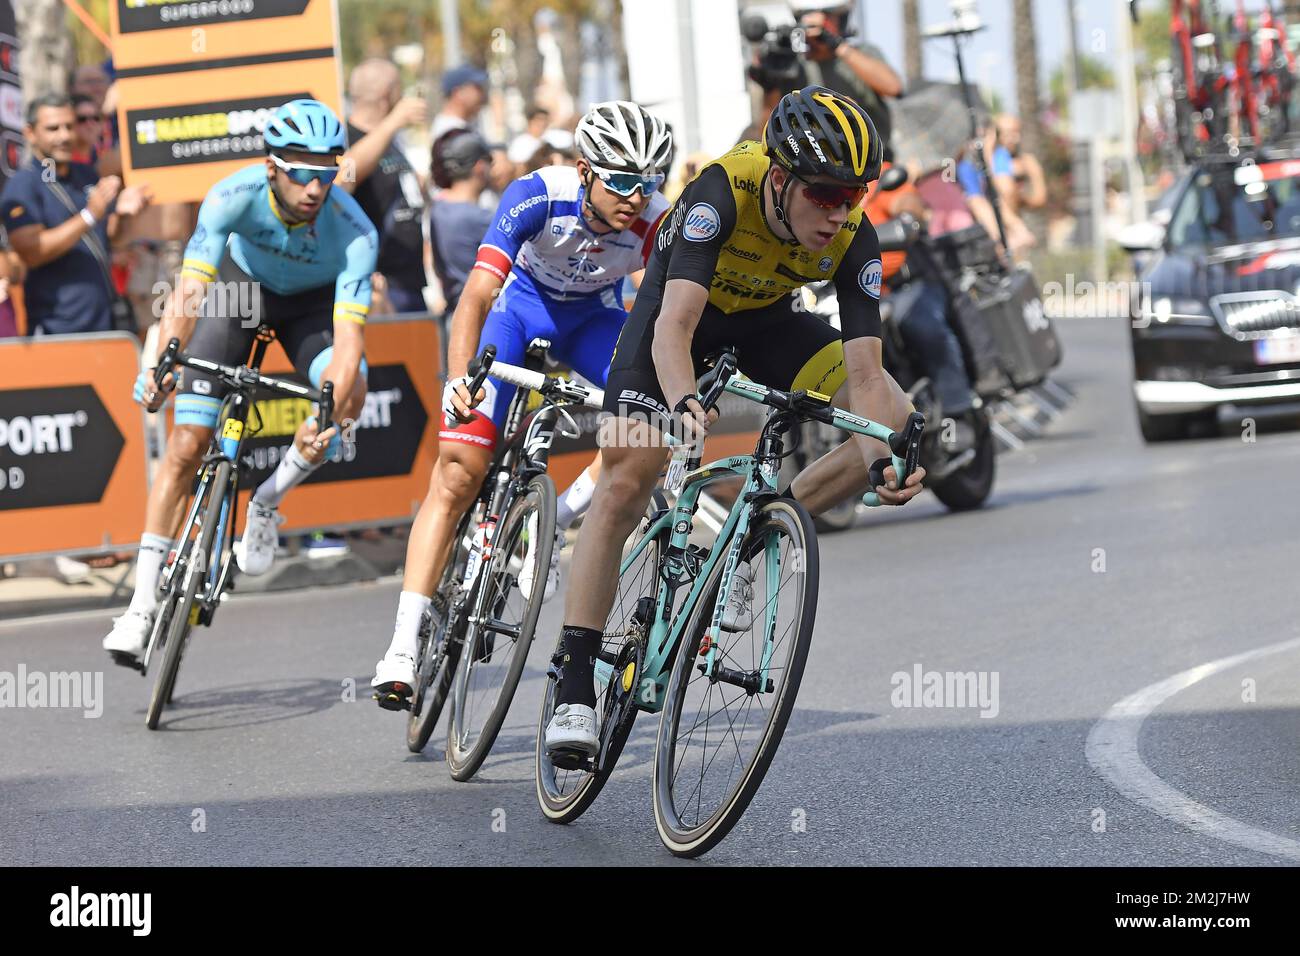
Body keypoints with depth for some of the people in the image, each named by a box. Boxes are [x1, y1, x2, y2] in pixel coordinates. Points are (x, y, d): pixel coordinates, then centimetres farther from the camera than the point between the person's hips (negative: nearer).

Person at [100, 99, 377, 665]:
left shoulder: (354, 232, -35)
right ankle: (142, 604, -3)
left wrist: (329, 418, -57)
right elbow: (189, 289, -40)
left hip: (313, 301, 0)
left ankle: (267, 503, -5)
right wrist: (163, 365, -57)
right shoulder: (236, 195, -34)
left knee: (351, 393, -31)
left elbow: (348, 337, -41)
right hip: (241, 283, 0)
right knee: (187, 447, -9)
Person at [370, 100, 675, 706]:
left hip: (594, 316, 2)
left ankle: (555, 523, -2)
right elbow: (477, 295, -38)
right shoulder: (538, 196, -33)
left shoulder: (656, 224, -28)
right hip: (522, 303, -2)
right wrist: (459, 378, -53)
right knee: (459, 471, -13)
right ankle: (402, 648, -14)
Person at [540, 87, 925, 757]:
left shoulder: (853, 239, -27)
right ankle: (573, 685, -11)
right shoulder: (722, 193, -38)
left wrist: (887, 458, -46)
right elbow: (673, 324, -47)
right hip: (684, 305, -4)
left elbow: (865, 372, -29)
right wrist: (684, 401, -66)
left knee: (896, 418, -15)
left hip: (766, 320, 4)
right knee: (626, 481, -16)